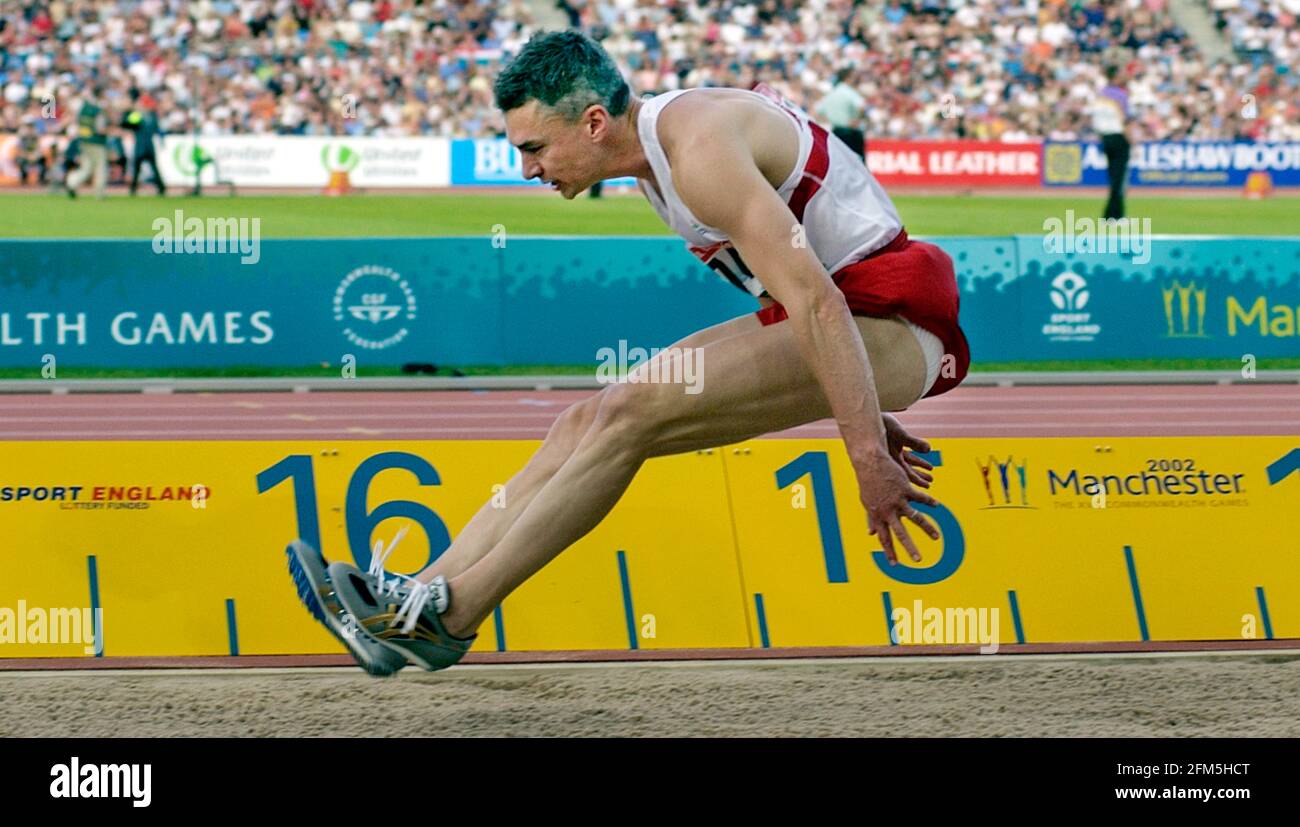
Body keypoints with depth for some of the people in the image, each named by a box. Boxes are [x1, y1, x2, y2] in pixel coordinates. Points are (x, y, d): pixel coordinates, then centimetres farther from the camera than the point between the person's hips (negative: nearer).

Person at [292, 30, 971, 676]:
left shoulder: (700, 152, -22)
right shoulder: (657, 146, 10)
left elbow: (816, 303, -27)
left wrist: (867, 455, -30)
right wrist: (861, 414, 23)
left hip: (886, 320, -10)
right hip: (832, 300, 10)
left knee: (630, 412, -20)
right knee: (584, 424, 1)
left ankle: (452, 613, -16)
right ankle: (423, 592, -2)